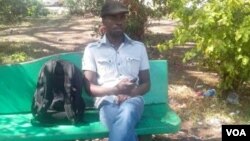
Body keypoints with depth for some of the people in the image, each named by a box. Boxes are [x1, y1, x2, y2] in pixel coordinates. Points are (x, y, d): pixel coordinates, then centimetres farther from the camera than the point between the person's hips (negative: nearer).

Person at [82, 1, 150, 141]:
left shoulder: (139, 47, 16)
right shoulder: (92, 49, 10)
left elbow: (146, 84, 16)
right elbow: (90, 87, 4)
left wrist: (131, 92, -8)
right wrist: (115, 89, -16)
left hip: (132, 99, 2)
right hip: (107, 101, -1)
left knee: (127, 114, -39)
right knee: (125, 127, -38)